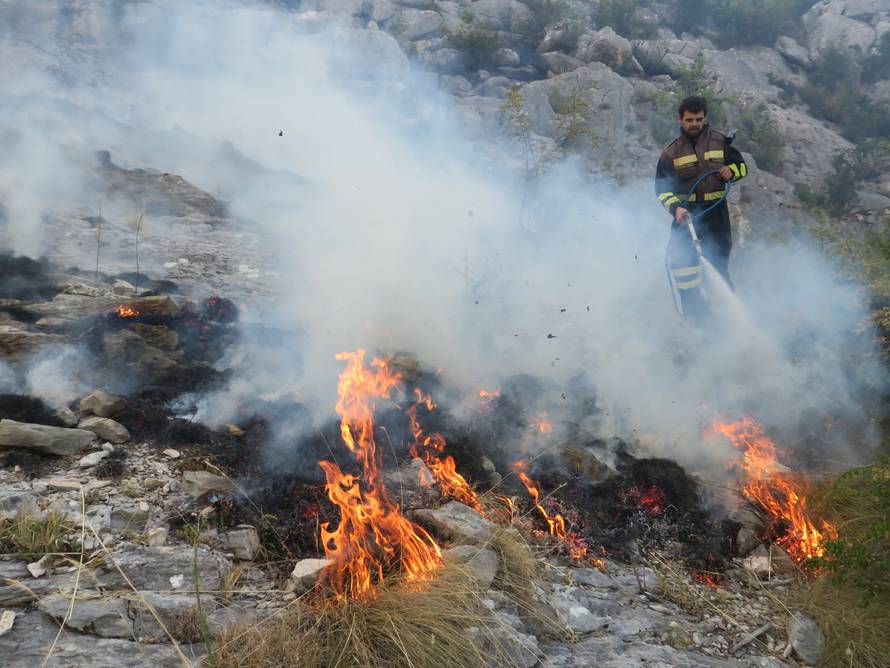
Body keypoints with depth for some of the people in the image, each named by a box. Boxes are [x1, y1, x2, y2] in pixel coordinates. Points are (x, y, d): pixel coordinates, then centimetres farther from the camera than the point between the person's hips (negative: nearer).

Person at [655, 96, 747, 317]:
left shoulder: (720, 141, 4)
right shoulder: (671, 152, 2)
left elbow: (742, 165, 14)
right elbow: (662, 188, 1)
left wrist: (731, 171, -10)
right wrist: (675, 207, -17)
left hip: (716, 211, 1)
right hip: (686, 212, 0)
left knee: (718, 263, 8)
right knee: (680, 259, -18)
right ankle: (693, 309, -6)